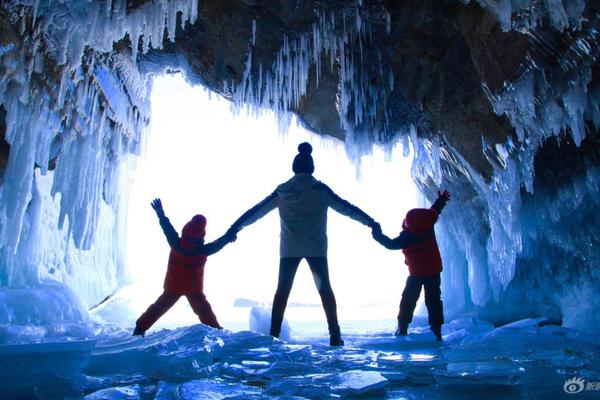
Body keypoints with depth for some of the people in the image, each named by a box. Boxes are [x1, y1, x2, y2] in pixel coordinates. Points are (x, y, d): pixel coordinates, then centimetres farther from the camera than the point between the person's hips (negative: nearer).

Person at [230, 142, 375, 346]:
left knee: (282, 290, 8)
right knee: (325, 289, 8)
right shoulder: (321, 189, -1)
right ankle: (335, 335, 6)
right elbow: (346, 208, 2)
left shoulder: (282, 190, 4)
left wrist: (235, 227, 15)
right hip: (316, 247, -1)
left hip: (289, 247, 1)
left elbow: (256, 210, 7)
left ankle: (273, 334, 5)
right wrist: (370, 222, 9)